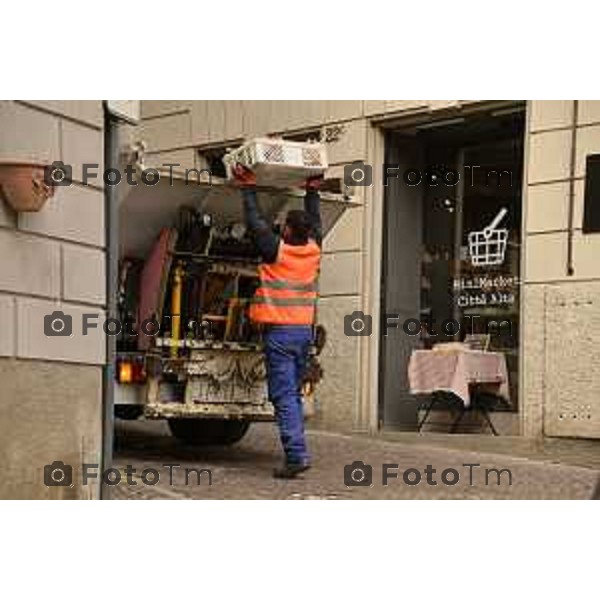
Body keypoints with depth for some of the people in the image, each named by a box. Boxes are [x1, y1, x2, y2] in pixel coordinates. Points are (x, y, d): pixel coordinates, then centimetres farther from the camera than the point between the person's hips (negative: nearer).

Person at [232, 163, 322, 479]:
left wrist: (249, 188, 10)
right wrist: (312, 190, 34)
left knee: (284, 396, -8)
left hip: (279, 331, -6)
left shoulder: (277, 250, -10)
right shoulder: (313, 251, 5)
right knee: (293, 393, 14)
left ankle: (297, 454, -16)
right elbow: (315, 221, 23)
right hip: (304, 330, 6)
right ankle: (296, 451, 14)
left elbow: (254, 221, -1)